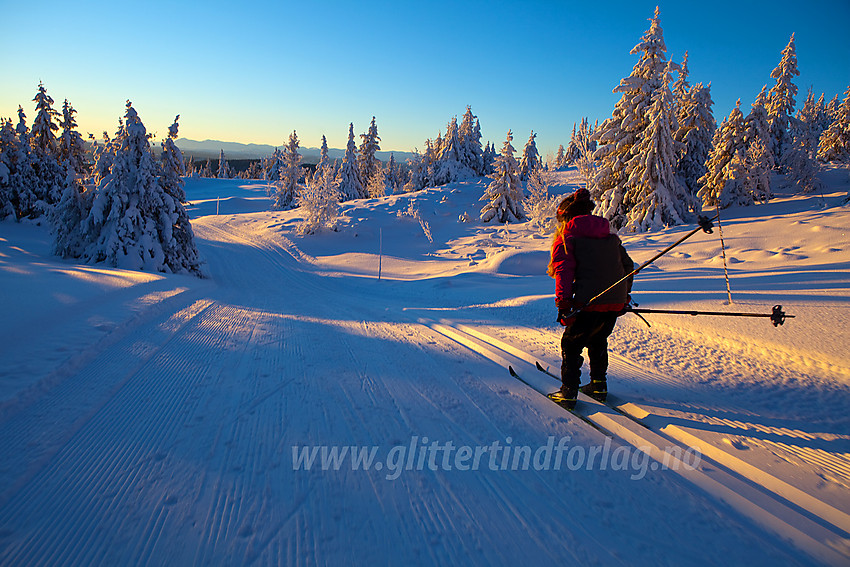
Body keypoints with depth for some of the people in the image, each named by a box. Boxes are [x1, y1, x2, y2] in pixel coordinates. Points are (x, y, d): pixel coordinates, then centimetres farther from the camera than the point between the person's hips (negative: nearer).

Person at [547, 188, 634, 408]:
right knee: (598, 341, 26)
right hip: (616, 302, 6)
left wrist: (563, 303, -16)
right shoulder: (611, 235, 20)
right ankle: (598, 386, 31)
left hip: (589, 303, -6)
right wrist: (624, 297, 30)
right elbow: (627, 266, 22)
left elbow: (564, 270, -11)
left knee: (571, 344, 8)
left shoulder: (567, 236, 2)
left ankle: (569, 392, 8)